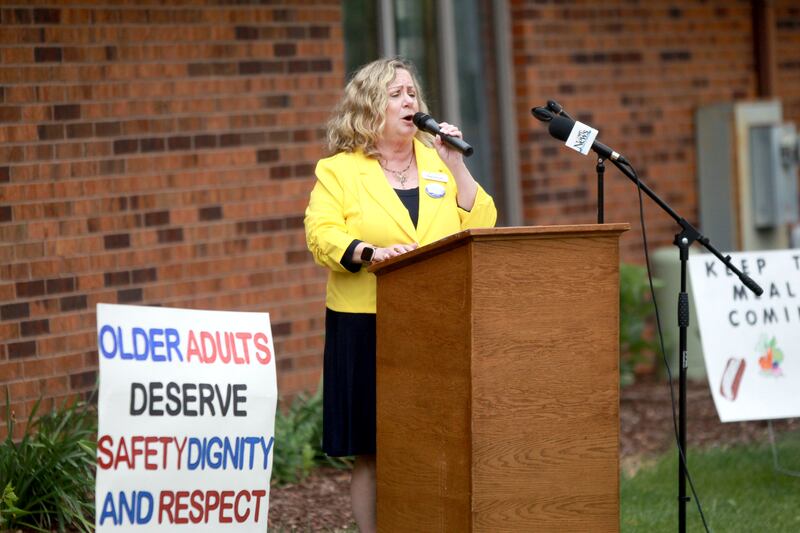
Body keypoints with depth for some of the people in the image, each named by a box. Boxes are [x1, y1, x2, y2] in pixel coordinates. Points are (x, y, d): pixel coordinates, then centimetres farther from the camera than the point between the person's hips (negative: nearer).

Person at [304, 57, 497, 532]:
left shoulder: (438, 162, 15)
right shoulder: (339, 171, 5)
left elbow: (482, 227, 8)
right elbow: (322, 235, -8)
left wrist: (456, 166, -2)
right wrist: (370, 254, -25)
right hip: (367, 327, -3)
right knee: (372, 452, -1)